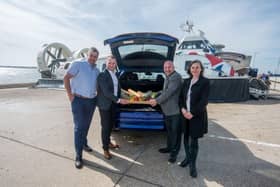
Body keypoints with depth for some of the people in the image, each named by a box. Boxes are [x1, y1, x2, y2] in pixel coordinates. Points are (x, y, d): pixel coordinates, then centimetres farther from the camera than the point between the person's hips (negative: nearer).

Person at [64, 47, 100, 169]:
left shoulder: (97, 71, 13)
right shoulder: (78, 64, -6)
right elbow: (66, 78, -9)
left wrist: (97, 95, 7)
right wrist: (70, 95, -13)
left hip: (92, 101, 6)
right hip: (78, 100, -6)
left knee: (86, 125, 17)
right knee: (79, 127, -5)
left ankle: (83, 143, 39)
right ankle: (78, 156, 3)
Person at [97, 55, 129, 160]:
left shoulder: (115, 75, 10)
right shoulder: (102, 75, -15)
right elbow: (106, 92, -23)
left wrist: (118, 100, 4)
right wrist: (119, 100, -24)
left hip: (113, 104, 7)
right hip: (105, 104, -7)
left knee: (111, 125, 17)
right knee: (105, 126, 0)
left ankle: (108, 142, 37)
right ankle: (105, 149, 12)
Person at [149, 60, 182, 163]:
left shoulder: (176, 77, -16)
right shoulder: (168, 78, 15)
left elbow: (169, 92, -23)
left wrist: (157, 101, -17)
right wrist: (156, 100, 10)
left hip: (175, 110, -9)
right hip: (167, 110, 9)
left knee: (175, 132, 5)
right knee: (169, 130, 21)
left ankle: (174, 152, 18)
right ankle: (169, 147, 37)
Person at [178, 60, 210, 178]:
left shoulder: (205, 82, -8)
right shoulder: (186, 81, 8)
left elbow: (204, 101, -14)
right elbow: (181, 96, 7)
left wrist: (192, 113, -17)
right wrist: (183, 109, -9)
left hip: (197, 116, -4)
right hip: (185, 115, 5)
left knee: (194, 141, 5)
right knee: (186, 138, 14)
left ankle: (193, 165, 22)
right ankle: (188, 158, 37)